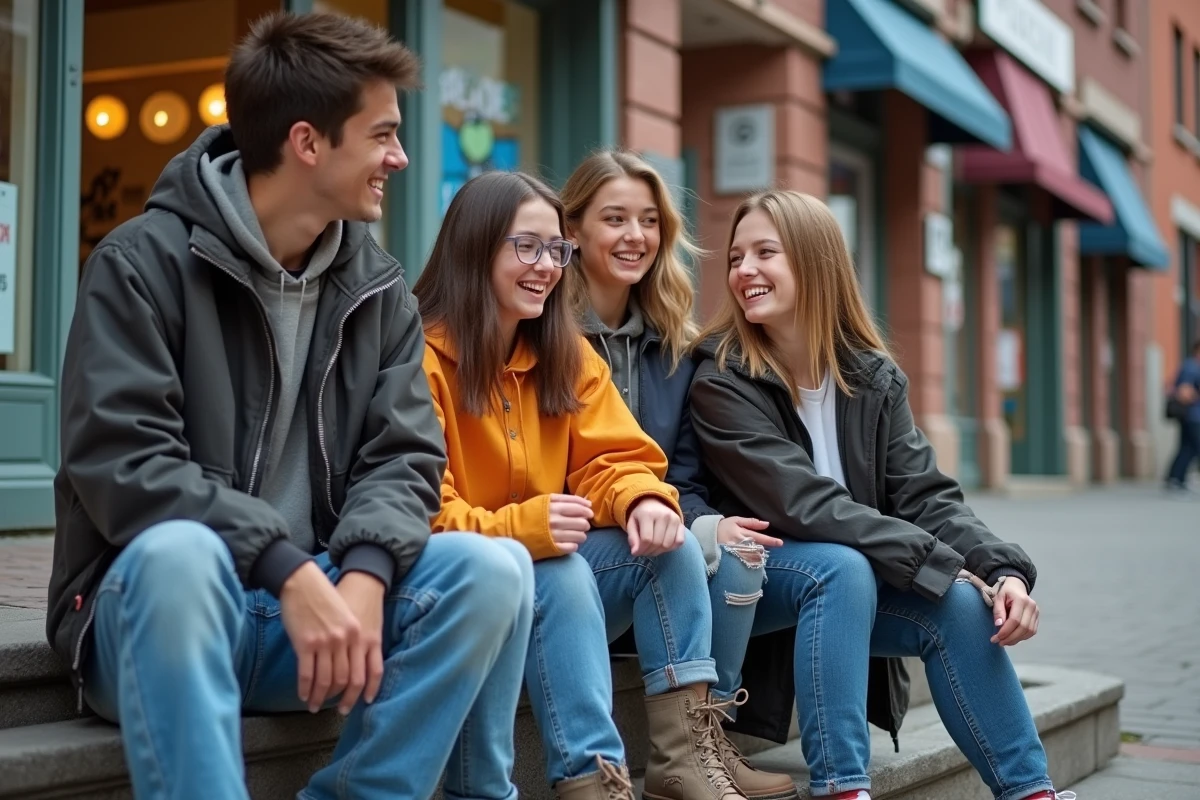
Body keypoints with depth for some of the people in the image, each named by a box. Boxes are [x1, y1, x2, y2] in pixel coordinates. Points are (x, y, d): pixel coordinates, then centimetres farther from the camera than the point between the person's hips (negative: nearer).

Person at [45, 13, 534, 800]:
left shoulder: (378, 288, 7)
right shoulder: (145, 261, -10)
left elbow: (403, 456, 0)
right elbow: (121, 463, -19)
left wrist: (362, 574, -21)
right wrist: (288, 570, -28)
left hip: (320, 591, 5)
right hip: (160, 599, -4)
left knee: (494, 568, -19)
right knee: (181, 552, -38)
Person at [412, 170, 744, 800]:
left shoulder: (568, 354, 8)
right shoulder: (420, 356, -14)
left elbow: (611, 460, 2)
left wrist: (643, 500, -23)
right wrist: (517, 529, -35)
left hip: (553, 573, 7)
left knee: (668, 541, -16)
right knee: (562, 575, -33)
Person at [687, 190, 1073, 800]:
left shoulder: (874, 378, 2)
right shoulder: (722, 381, -15)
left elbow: (925, 494, -6)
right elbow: (803, 504, -24)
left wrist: (1004, 569, -24)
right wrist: (942, 564, -27)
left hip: (852, 580, 5)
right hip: (744, 579, -4)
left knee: (964, 603, -19)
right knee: (839, 567, -33)